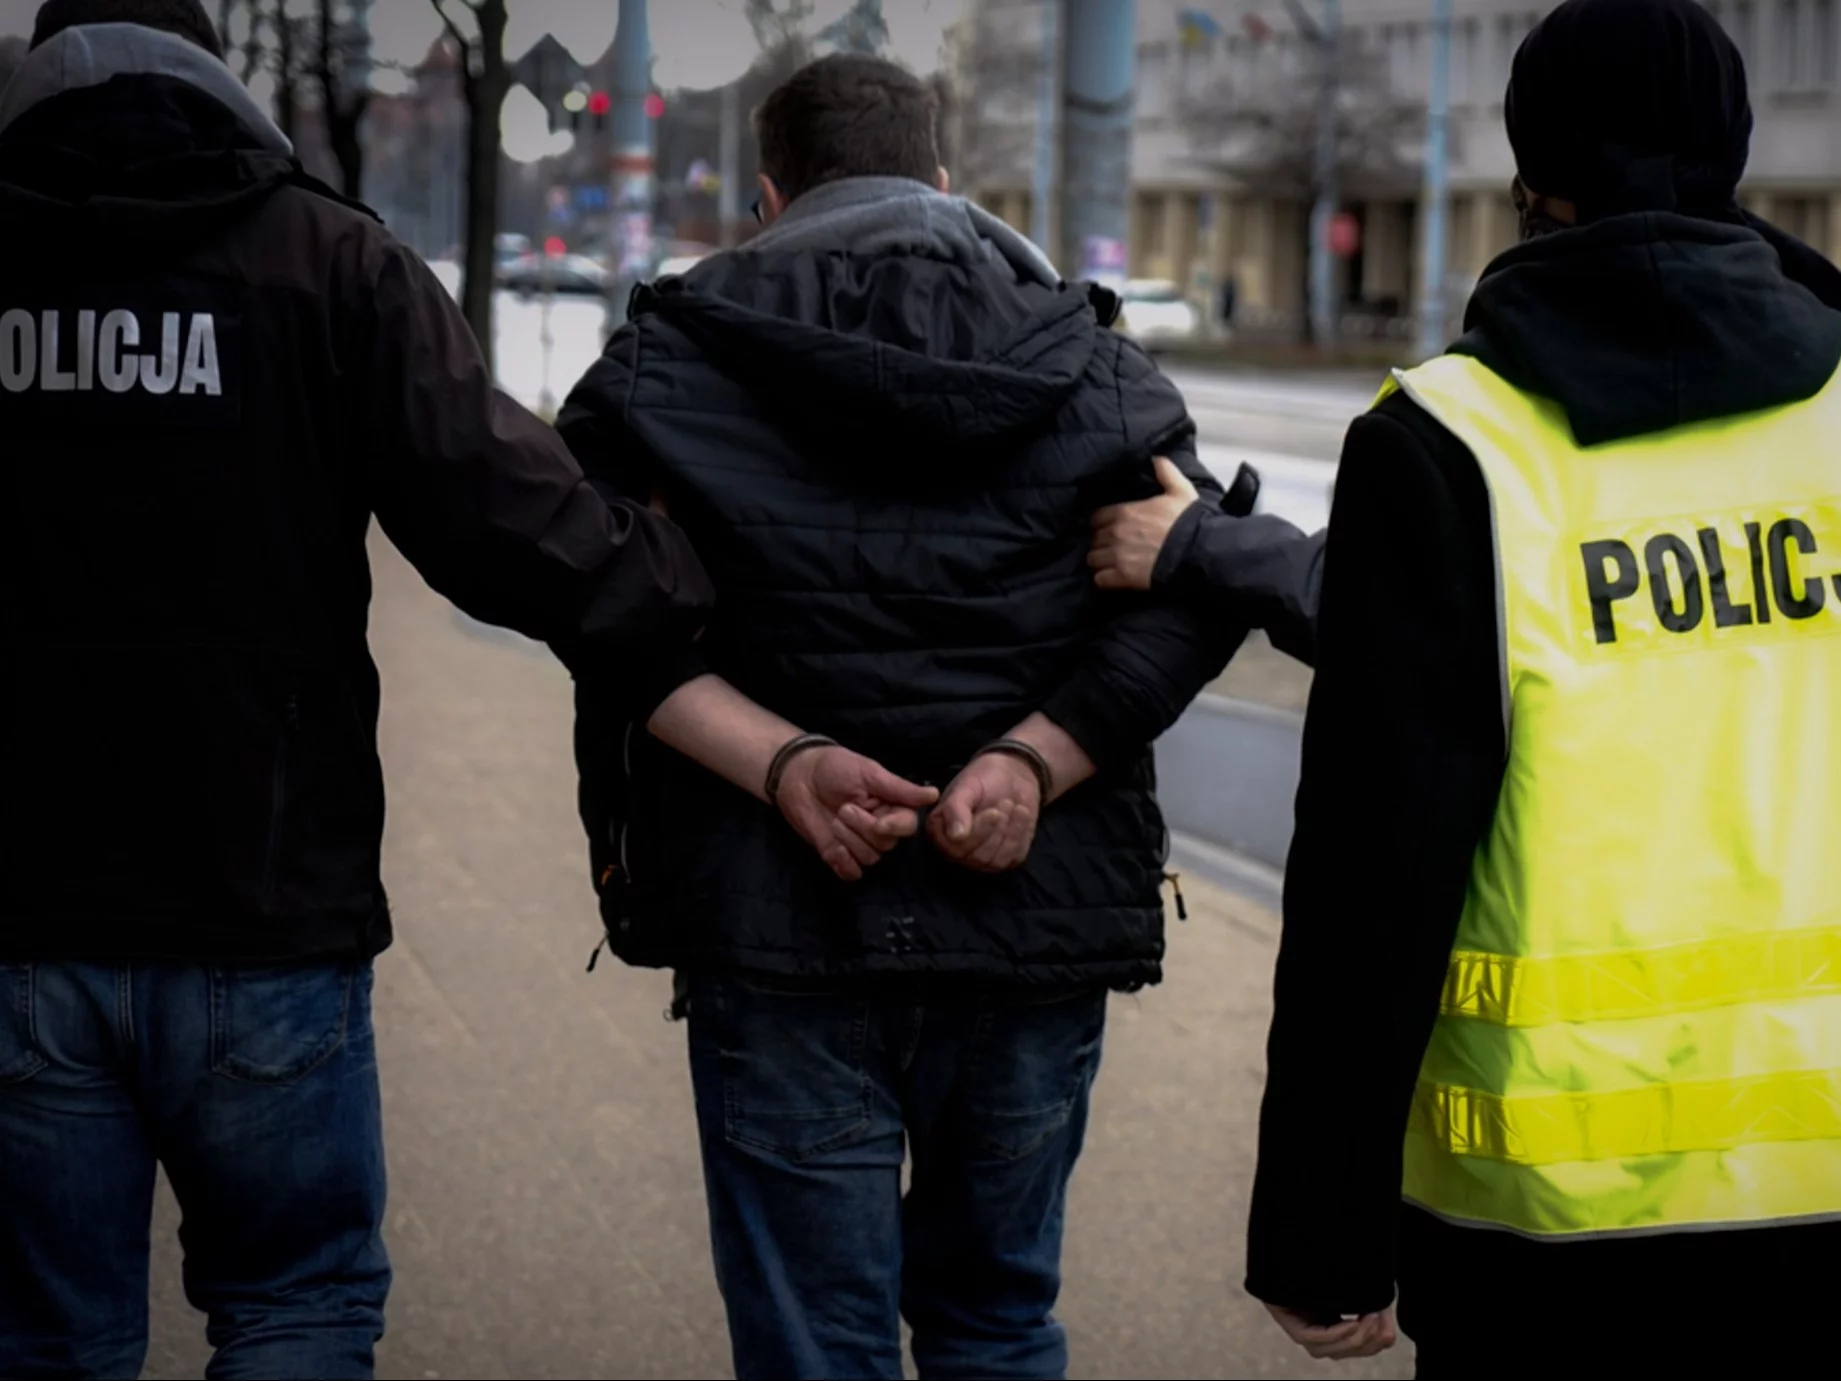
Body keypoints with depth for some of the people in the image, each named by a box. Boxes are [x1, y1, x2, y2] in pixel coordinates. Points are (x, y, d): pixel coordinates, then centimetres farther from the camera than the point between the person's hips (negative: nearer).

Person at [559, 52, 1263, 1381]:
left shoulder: (671, 360, 4)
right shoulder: (1089, 362, 9)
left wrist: (771, 759, -6)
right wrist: (1037, 757, -12)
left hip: (778, 918, -2)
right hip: (1037, 915, 2)